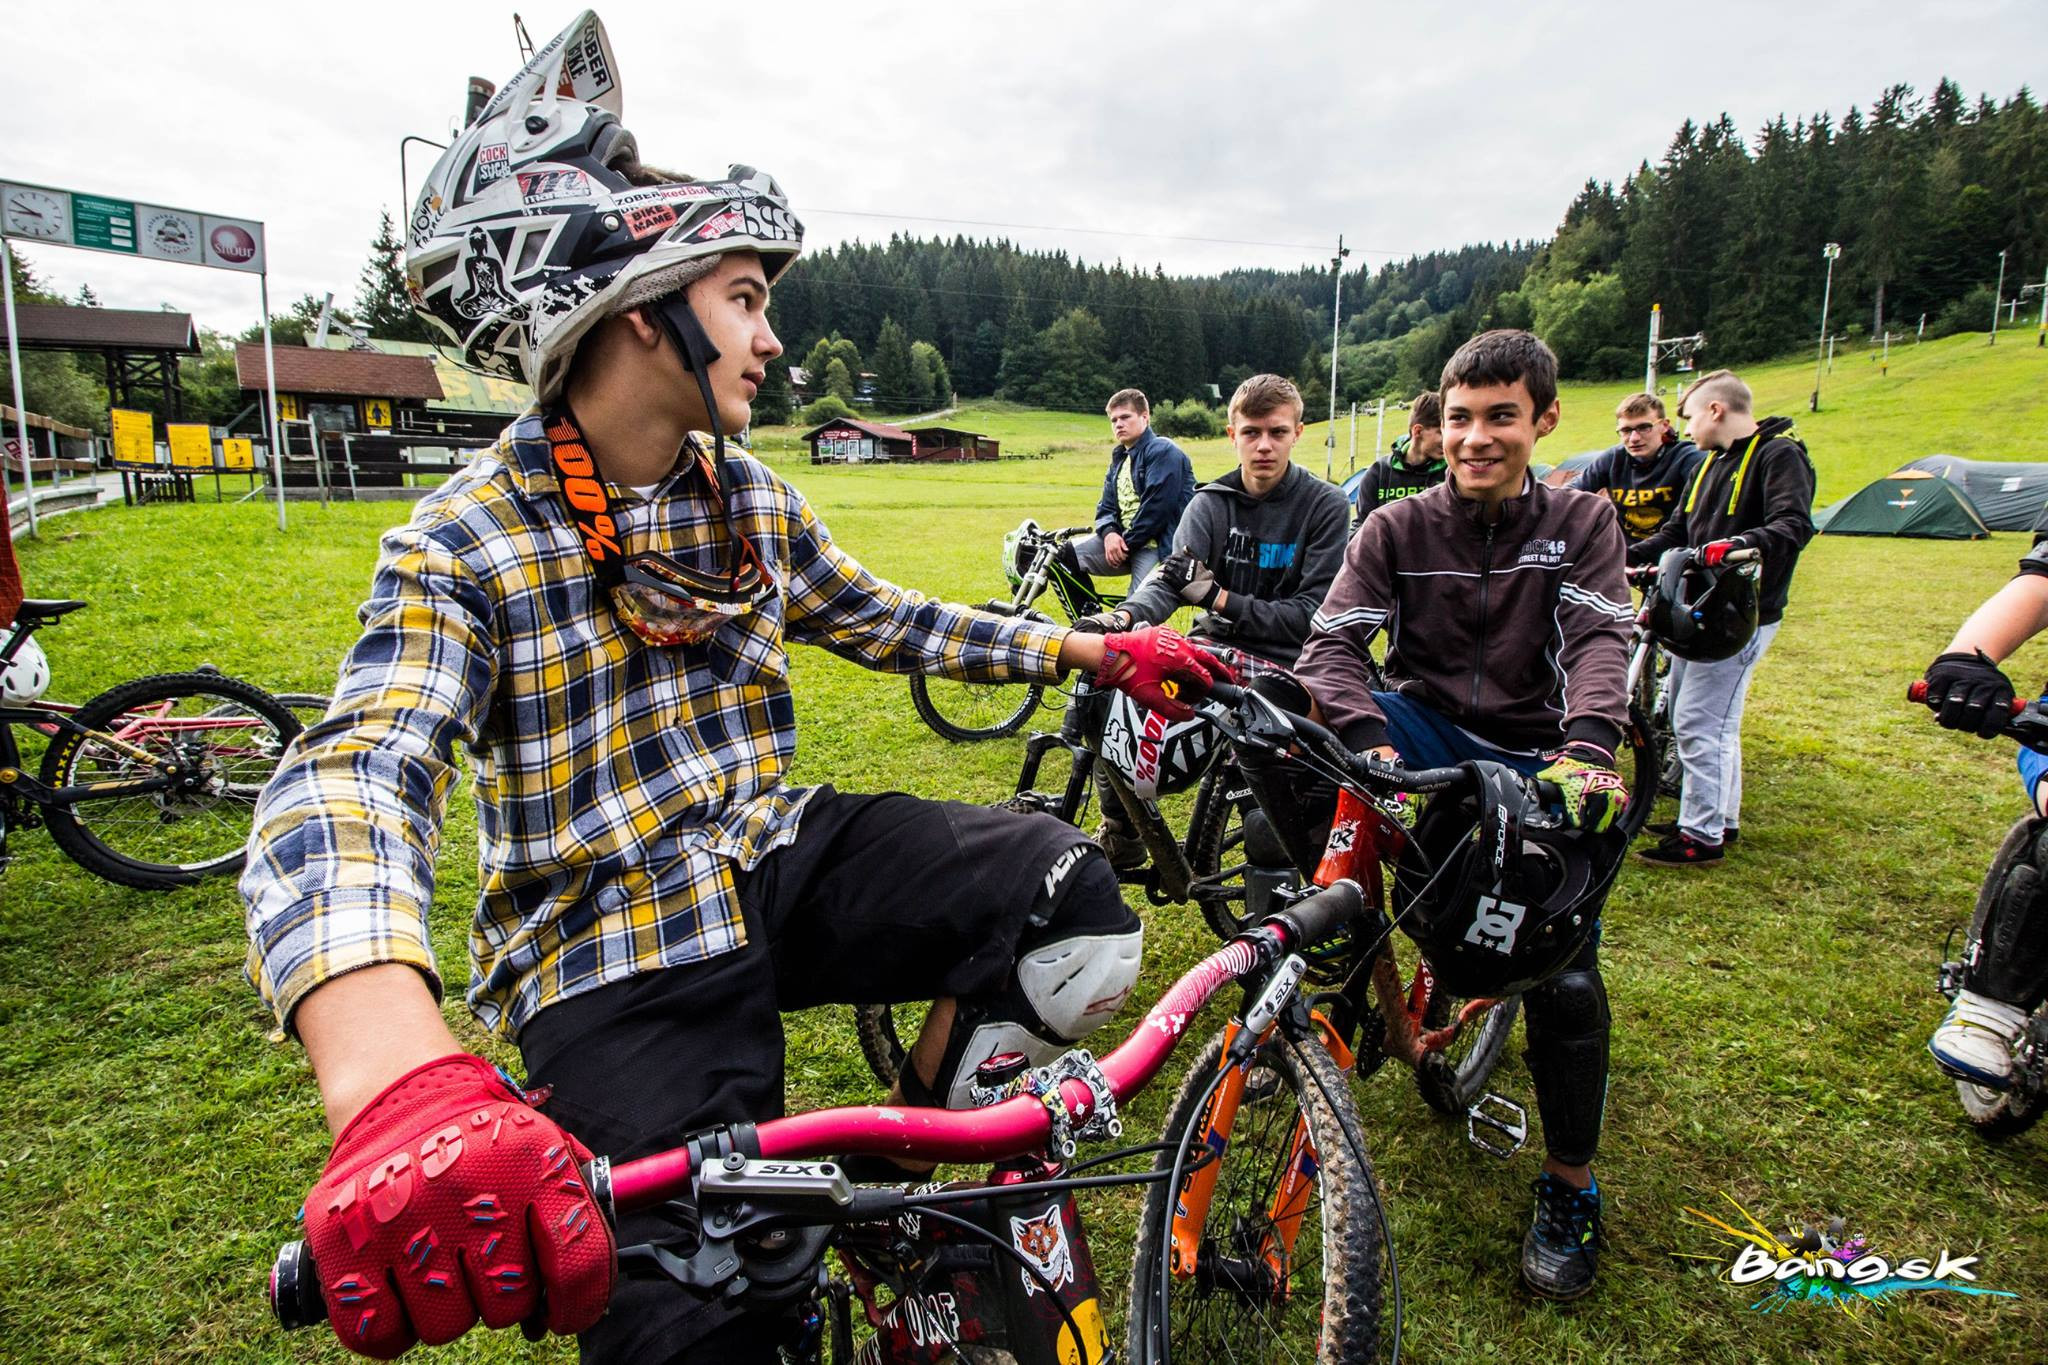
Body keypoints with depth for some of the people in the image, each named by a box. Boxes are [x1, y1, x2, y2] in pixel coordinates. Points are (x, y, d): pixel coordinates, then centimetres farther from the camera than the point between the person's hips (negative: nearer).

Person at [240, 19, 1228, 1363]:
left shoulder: (752, 500, 5)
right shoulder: (466, 545, -14)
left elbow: (889, 621, 15)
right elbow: (351, 786, -29)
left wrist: (1093, 649, 7)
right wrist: (400, 1086, -49)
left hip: (777, 861, 5)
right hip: (614, 952, -4)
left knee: (1069, 901, -18)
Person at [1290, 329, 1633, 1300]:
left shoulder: (1582, 523, 3)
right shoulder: (1396, 529, 1)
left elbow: (1599, 640, -13)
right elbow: (1333, 644, -11)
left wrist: (1587, 747, -34)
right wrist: (1366, 738, -32)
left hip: (1536, 761, 0)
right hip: (1426, 740, 0)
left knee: (1565, 975, -14)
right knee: (1296, 709, -30)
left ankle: (1569, 1186, 11)